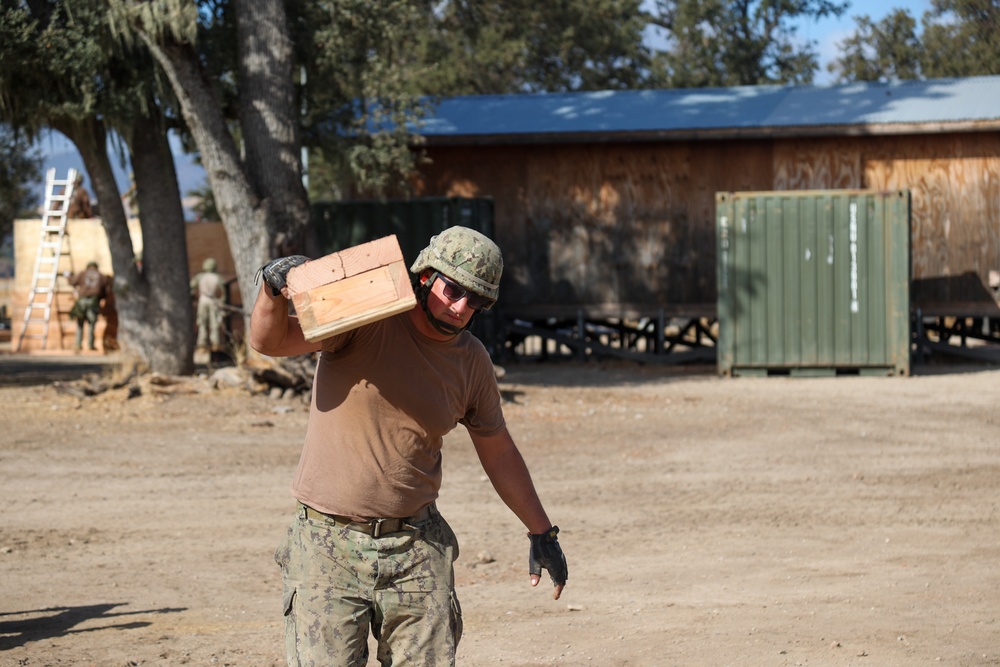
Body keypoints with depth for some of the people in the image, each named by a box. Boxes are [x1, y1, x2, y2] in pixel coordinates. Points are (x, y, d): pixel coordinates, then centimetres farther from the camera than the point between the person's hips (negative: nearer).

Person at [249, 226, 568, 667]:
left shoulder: (472, 361, 7)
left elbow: (498, 451, 19)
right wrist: (274, 291, -39)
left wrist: (542, 532, 24)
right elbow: (268, 341, -18)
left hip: (415, 546, 4)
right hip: (328, 544, -4)